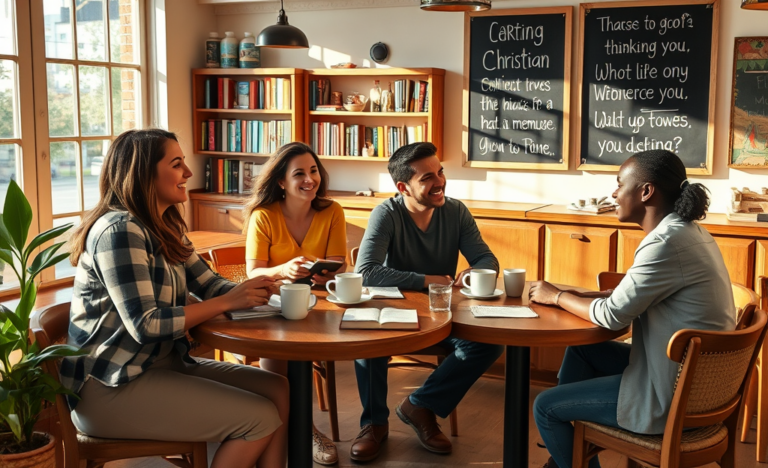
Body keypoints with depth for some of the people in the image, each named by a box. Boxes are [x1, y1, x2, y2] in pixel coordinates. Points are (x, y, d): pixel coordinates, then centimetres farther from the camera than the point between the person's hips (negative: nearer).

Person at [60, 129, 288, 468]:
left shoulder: (165, 229, 11)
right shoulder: (120, 230, -18)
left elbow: (210, 285, 9)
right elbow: (145, 325, -24)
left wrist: (253, 291, -11)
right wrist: (228, 303, -22)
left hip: (164, 363, 9)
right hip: (110, 387, -9)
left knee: (277, 390, -1)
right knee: (261, 418, -15)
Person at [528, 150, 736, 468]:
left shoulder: (667, 244, -24)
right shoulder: (687, 231, 6)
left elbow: (612, 315, -19)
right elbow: (635, 294, 15)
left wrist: (557, 297, -3)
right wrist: (578, 295, 5)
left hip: (673, 396, -10)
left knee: (544, 407, 0)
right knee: (580, 348, 22)